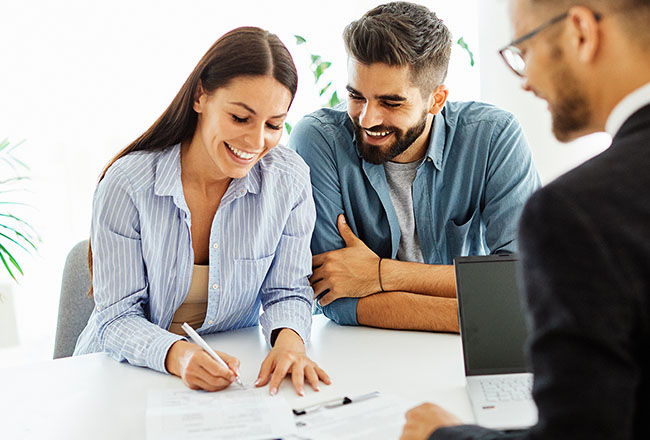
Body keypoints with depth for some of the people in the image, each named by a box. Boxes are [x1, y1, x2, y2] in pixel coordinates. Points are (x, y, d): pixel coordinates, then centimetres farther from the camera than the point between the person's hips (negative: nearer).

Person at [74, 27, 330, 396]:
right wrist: (177, 355, -32)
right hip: (129, 374, -1)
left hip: (233, 375, 2)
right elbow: (117, 318, -12)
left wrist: (289, 338, -23)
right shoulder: (127, 184, -14)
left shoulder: (290, 179, -8)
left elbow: (287, 293, -1)